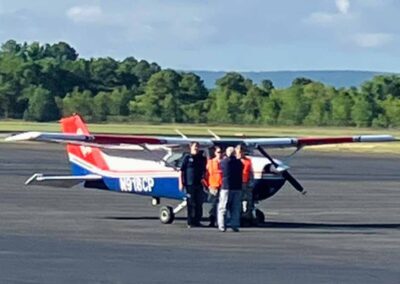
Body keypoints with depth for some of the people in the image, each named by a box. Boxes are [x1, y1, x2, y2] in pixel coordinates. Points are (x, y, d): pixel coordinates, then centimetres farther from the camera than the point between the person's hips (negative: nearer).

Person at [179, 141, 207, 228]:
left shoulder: (202, 159, 13)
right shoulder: (187, 158, 2)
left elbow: (204, 172, 20)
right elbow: (181, 171, 0)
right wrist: (181, 183, -6)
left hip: (199, 184, 4)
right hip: (190, 184, -4)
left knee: (199, 204, 5)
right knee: (191, 204, -3)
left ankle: (197, 221, 12)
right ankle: (190, 222, 1)